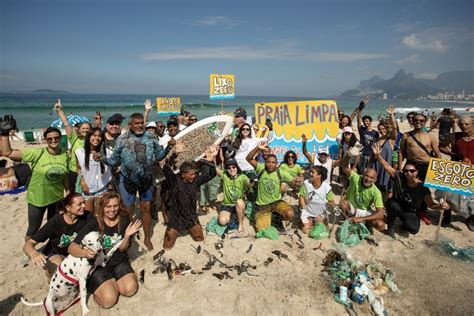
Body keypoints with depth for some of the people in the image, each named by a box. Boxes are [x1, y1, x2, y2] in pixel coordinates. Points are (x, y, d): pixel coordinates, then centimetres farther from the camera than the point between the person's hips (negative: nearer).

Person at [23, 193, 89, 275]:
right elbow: (28, 244, -23)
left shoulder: (86, 217, -20)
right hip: (54, 254, -2)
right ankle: (51, 273, 1)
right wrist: (34, 253, -46)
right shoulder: (55, 222, -23)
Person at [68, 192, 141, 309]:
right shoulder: (94, 223, -16)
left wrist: (127, 236, -25)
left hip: (119, 262, 3)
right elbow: (72, 247, -19)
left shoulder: (124, 220, -9)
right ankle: (97, 288, 12)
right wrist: (85, 252, -41)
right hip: (98, 265, -3)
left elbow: (122, 249, -4)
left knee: (130, 289, -19)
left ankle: (113, 282, 12)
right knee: (109, 300, -21)